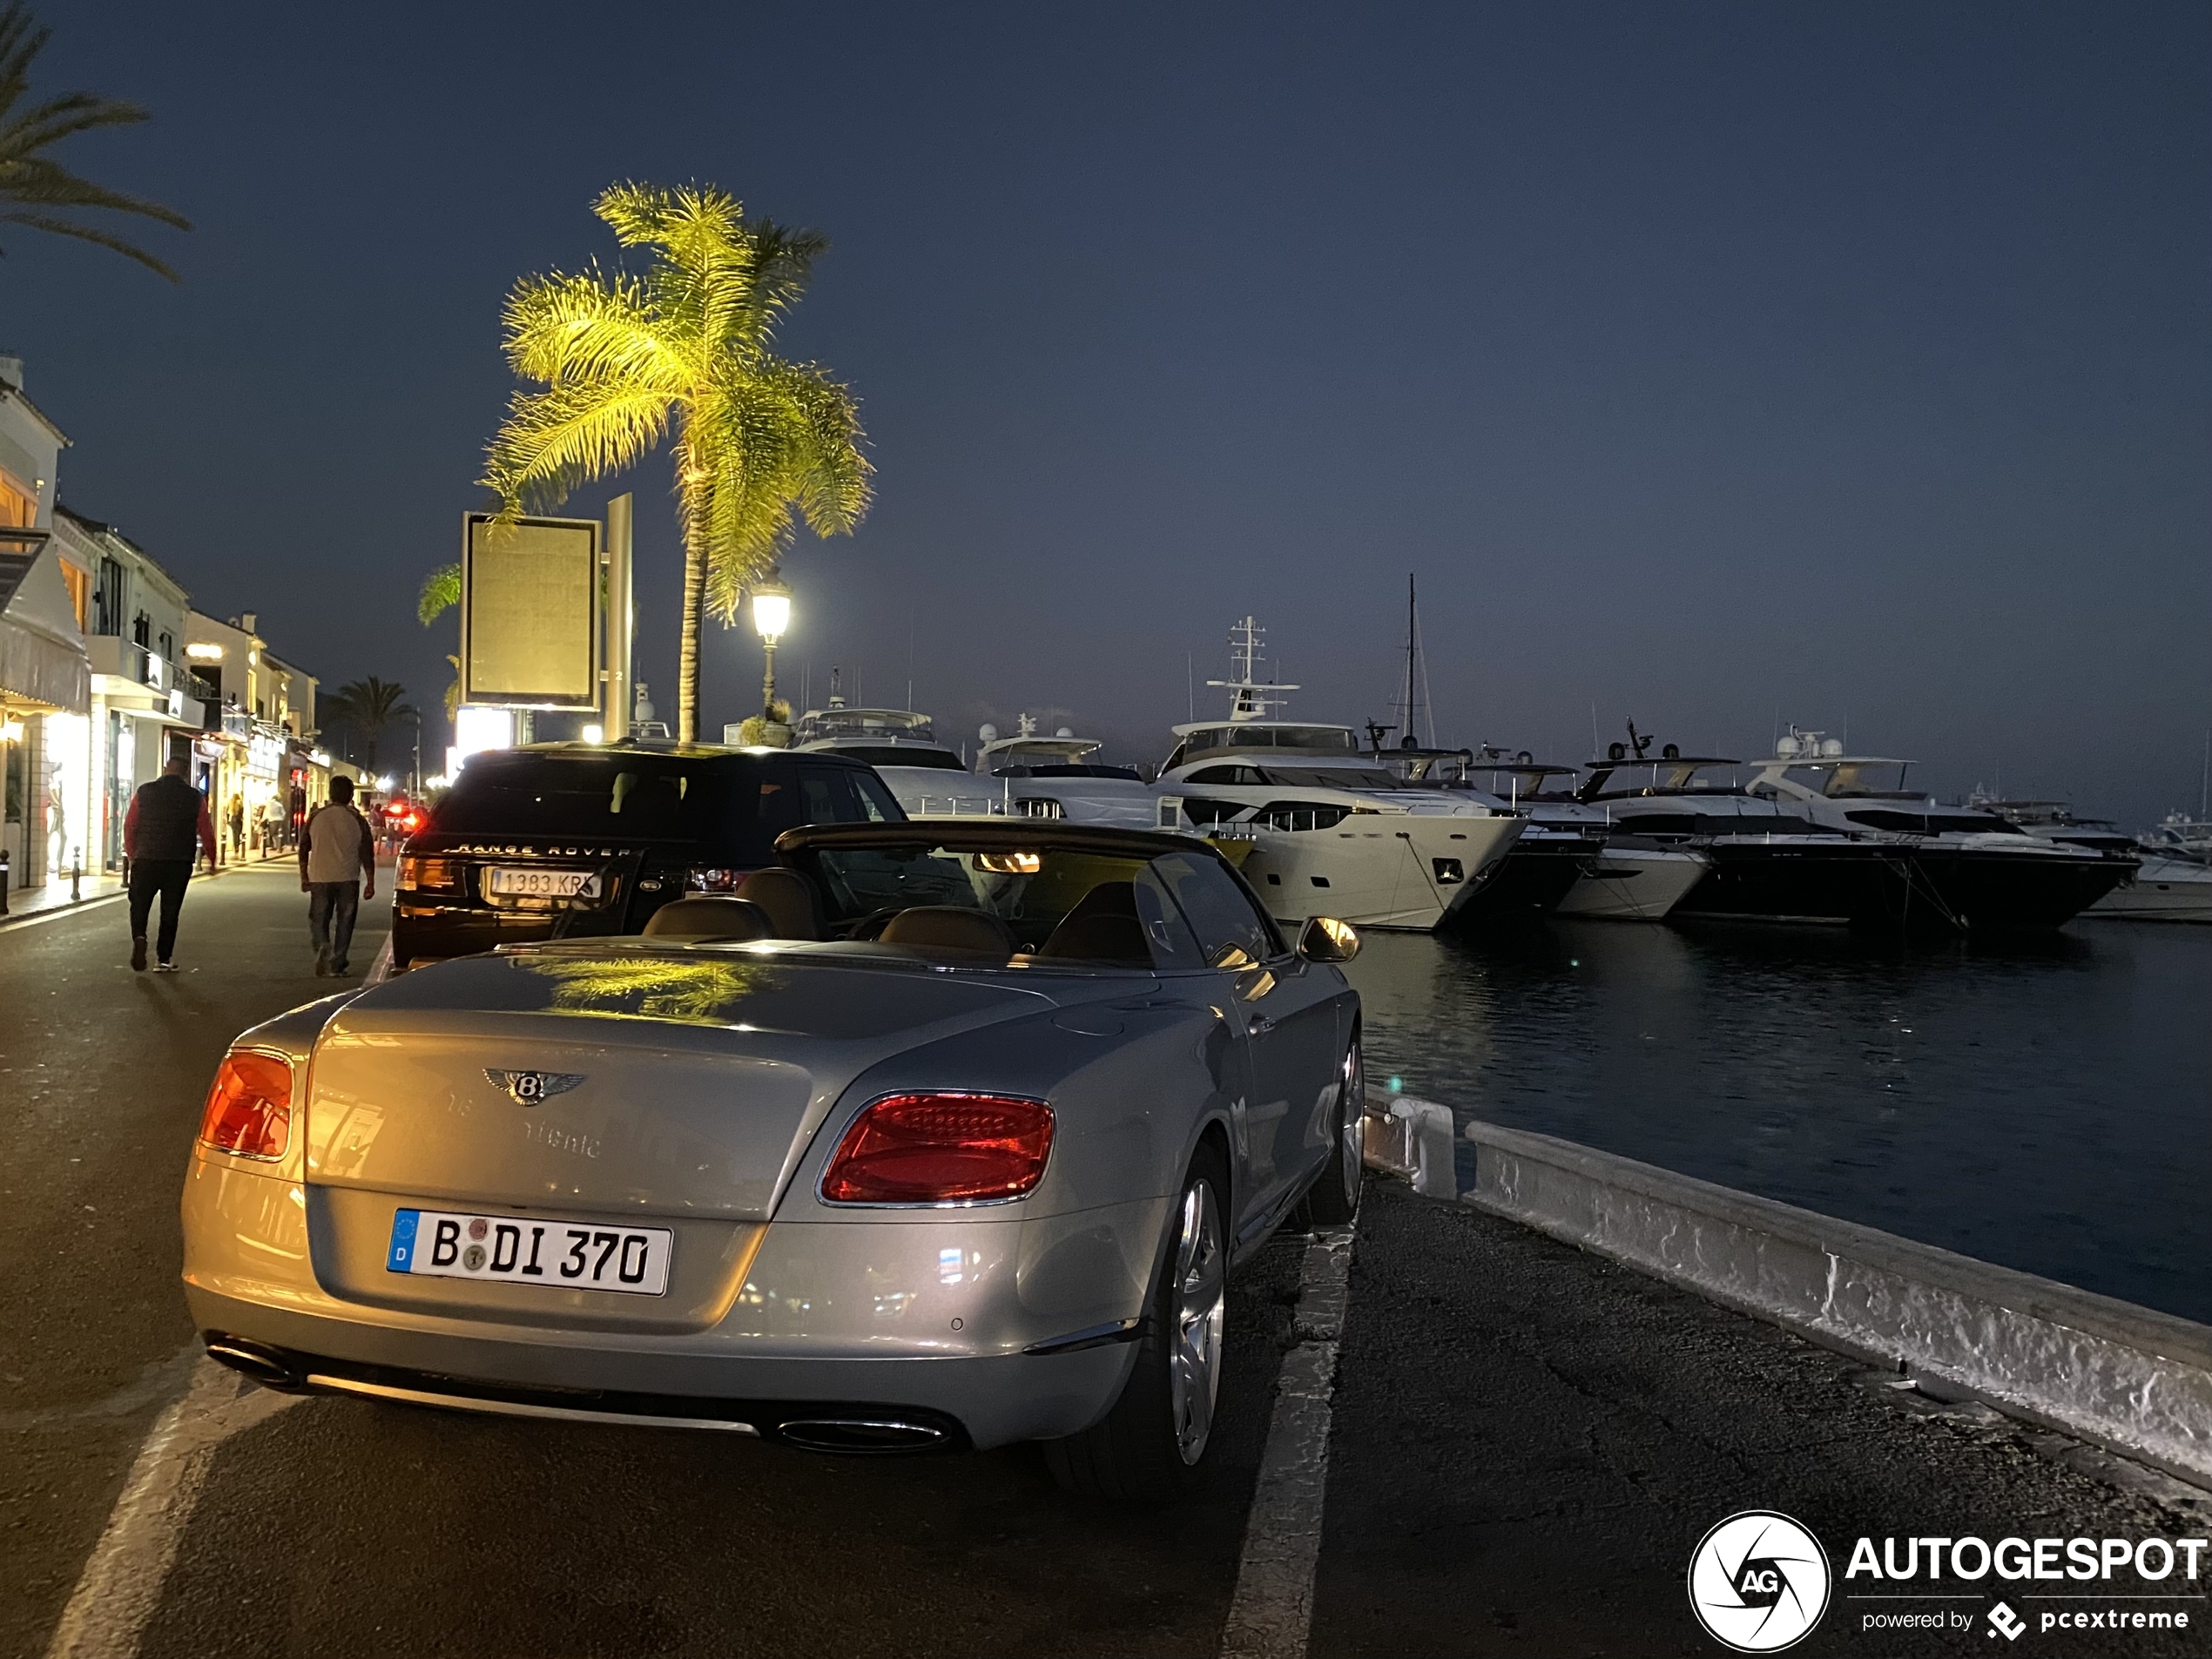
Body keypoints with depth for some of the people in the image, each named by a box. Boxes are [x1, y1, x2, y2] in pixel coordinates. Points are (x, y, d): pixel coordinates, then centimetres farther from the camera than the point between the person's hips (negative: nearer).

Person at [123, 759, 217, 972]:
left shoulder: (144, 792, 2)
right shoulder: (195, 798, 0)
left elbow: (129, 826, 3)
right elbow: (206, 832, 2)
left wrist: (131, 855, 16)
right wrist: (212, 859, 16)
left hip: (146, 860, 0)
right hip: (179, 864, 0)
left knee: (139, 906, 12)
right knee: (170, 912, 8)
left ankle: (139, 937, -16)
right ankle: (164, 959, 10)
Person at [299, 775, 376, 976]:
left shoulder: (315, 817, -1)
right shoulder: (357, 820, -4)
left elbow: (304, 849, 4)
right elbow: (367, 854, -3)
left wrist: (304, 877, 12)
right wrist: (370, 883, 3)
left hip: (320, 878, 1)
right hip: (348, 878, -1)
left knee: (318, 919, 11)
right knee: (344, 922, 9)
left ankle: (322, 947, -16)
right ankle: (337, 964, 10)